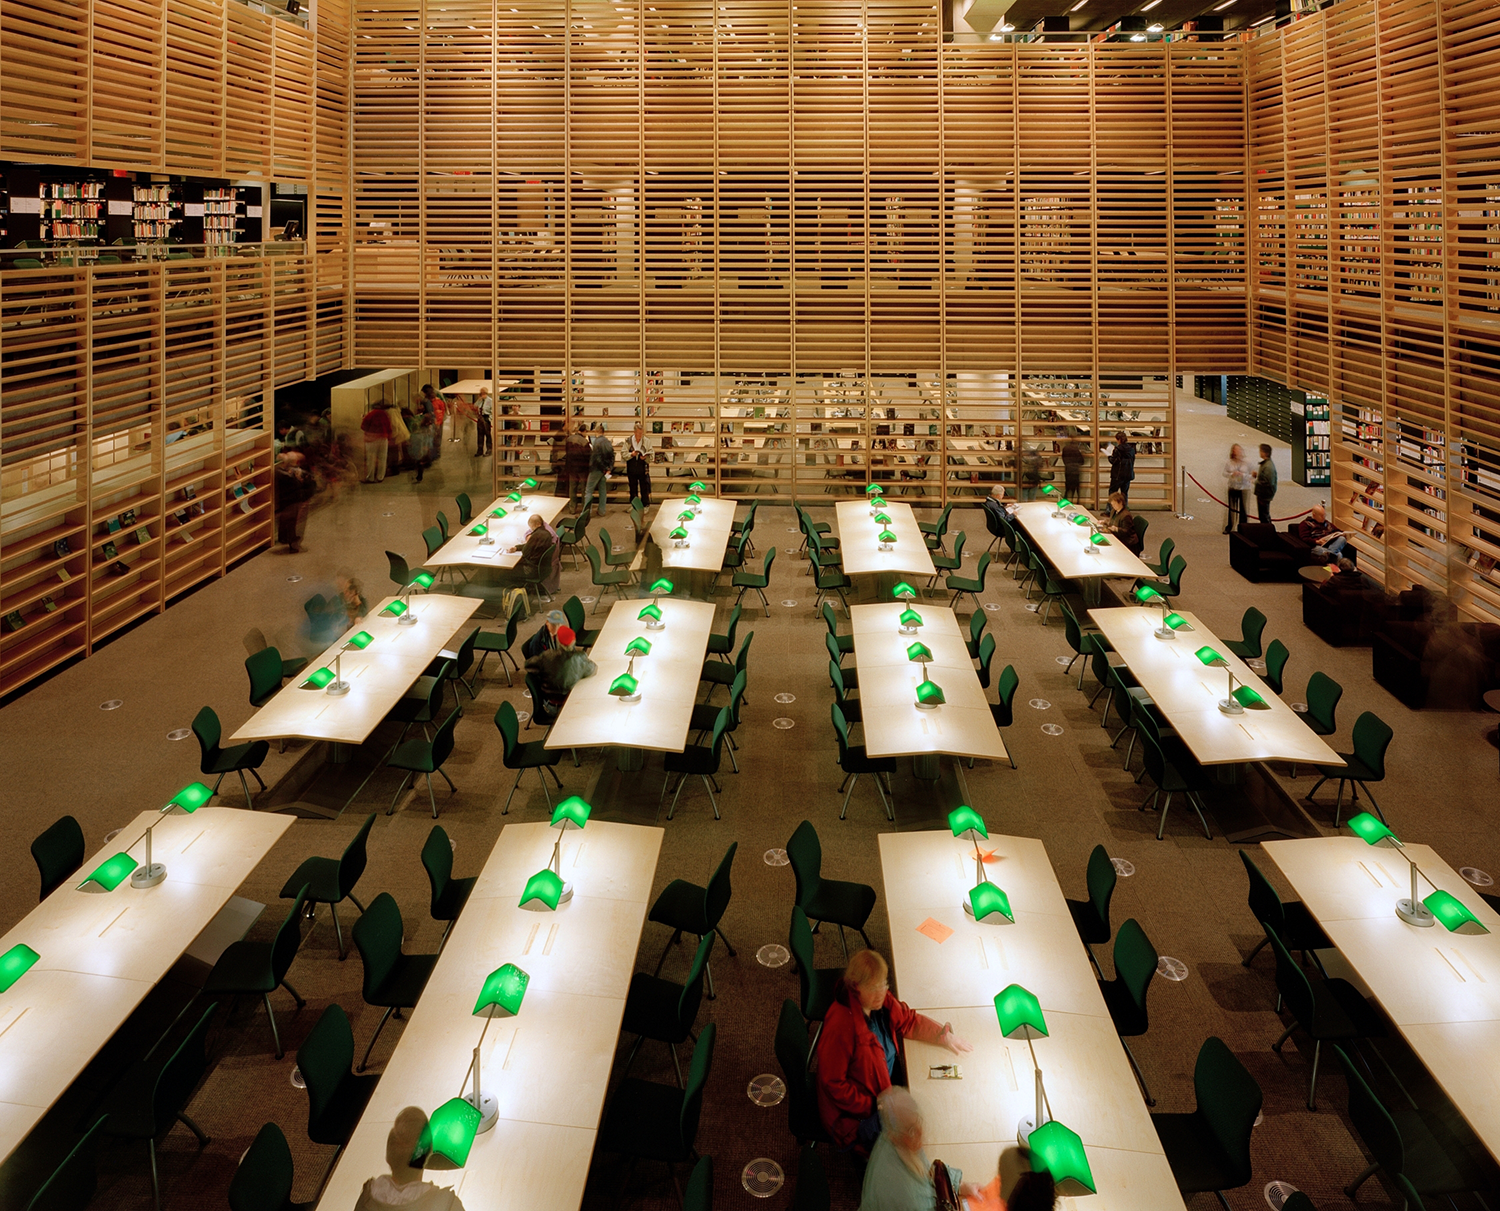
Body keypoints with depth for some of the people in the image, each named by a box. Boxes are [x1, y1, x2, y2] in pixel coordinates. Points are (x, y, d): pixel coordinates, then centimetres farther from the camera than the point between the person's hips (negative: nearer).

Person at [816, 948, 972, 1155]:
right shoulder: (840, 1025, -30)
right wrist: (872, 1108, -23)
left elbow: (909, 1020, 10)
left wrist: (943, 1035, -2)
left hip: (887, 1083, 8)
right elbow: (833, 1083, -24)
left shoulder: (879, 1001, -8)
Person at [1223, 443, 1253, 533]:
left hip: (1244, 488, -1)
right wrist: (1232, 474, -15)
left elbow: (1251, 475, 0)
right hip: (1232, 488, 1)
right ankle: (1229, 527, 22)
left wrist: (1242, 475, -18)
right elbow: (1225, 473, 4)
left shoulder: (1247, 462, -5)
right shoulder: (1228, 462, -2)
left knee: (1242, 509, 0)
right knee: (1231, 508, 9)